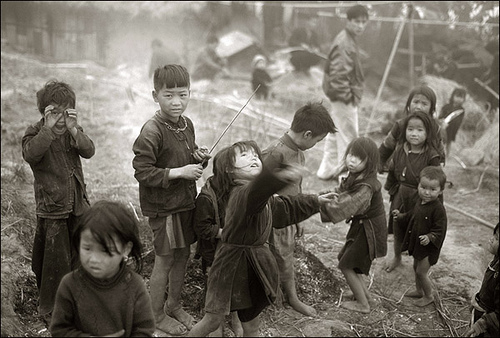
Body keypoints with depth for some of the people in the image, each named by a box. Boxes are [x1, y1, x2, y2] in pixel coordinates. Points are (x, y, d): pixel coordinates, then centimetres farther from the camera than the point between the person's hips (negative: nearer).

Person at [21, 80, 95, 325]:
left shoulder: (74, 130, 6)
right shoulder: (35, 133, -7)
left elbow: (89, 151, -11)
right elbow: (30, 154, -28)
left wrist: (73, 130, -24)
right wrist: (49, 128, -30)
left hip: (78, 206, 4)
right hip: (51, 209, -4)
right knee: (55, 260, 1)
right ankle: (48, 309, 16)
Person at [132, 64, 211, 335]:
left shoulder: (186, 124, 3)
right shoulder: (152, 131, -21)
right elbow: (142, 171, -23)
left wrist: (198, 156, -2)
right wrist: (179, 172, -24)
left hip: (185, 202, 7)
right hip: (163, 207, -7)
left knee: (183, 255, 17)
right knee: (164, 260, 5)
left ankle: (174, 305, 37)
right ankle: (156, 315, 24)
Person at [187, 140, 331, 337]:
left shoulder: (265, 197, 8)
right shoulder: (241, 194, -22)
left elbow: (285, 207, 29)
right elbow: (255, 192, -48)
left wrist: (316, 201, 36)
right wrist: (275, 176, -70)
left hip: (256, 262, 8)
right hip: (233, 261, -8)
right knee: (213, 319, -4)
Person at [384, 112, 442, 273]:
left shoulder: (431, 156, -19)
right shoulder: (400, 151, -7)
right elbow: (392, 172, 8)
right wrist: (391, 189, 14)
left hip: (420, 200, -4)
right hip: (400, 197, 4)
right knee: (397, 231, 21)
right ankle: (397, 258, 47)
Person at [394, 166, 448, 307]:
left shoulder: (438, 209, -27)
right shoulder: (419, 201, -3)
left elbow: (439, 231, -25)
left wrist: (429, 237, -40)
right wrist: (400, 216, 6)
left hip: (429, 247, -8)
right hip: (417, 244, 8)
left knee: (421, 272, 2)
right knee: (416, 268, 23)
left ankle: (429, 296, 25)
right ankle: (419, 291, 44)